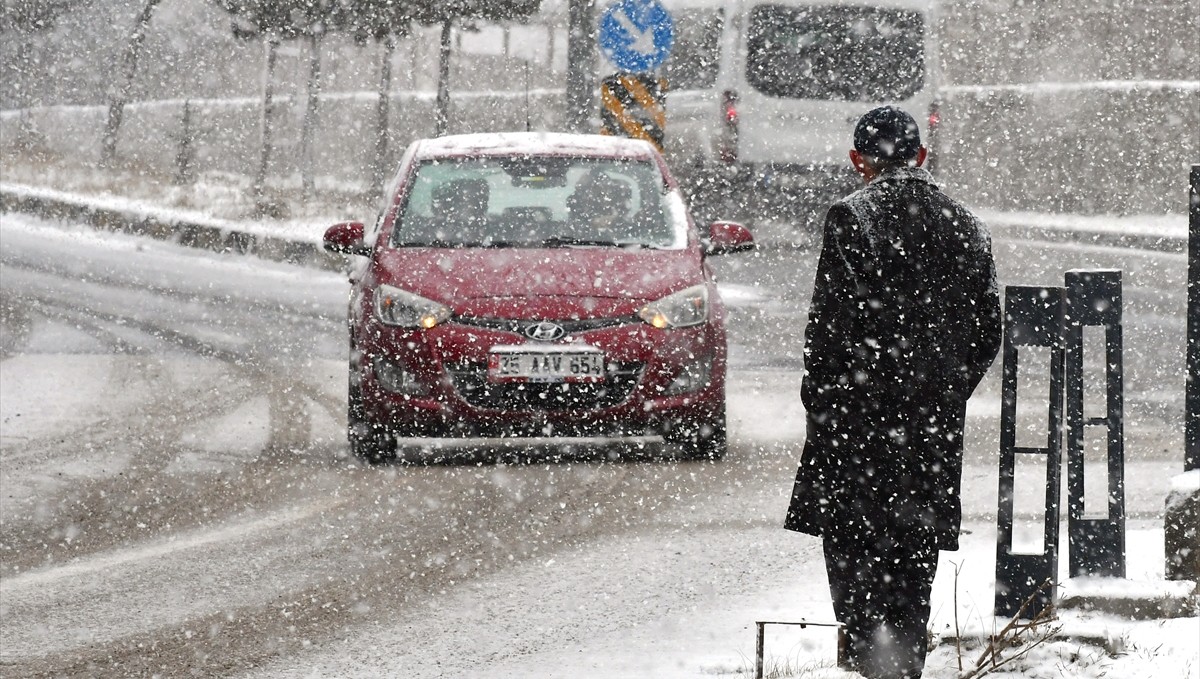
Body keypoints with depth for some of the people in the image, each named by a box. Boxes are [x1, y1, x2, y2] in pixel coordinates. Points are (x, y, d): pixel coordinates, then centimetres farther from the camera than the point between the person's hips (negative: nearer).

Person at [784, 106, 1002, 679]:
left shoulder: (852, 218, -8)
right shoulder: (965, 228, 9)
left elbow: (831, 318, -12)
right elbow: (987, 330, 12)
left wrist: (819, 395, -3)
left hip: (861, 410, -5)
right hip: (937, 417, 5)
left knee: (850, 533, -1)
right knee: (915, 542, 11)